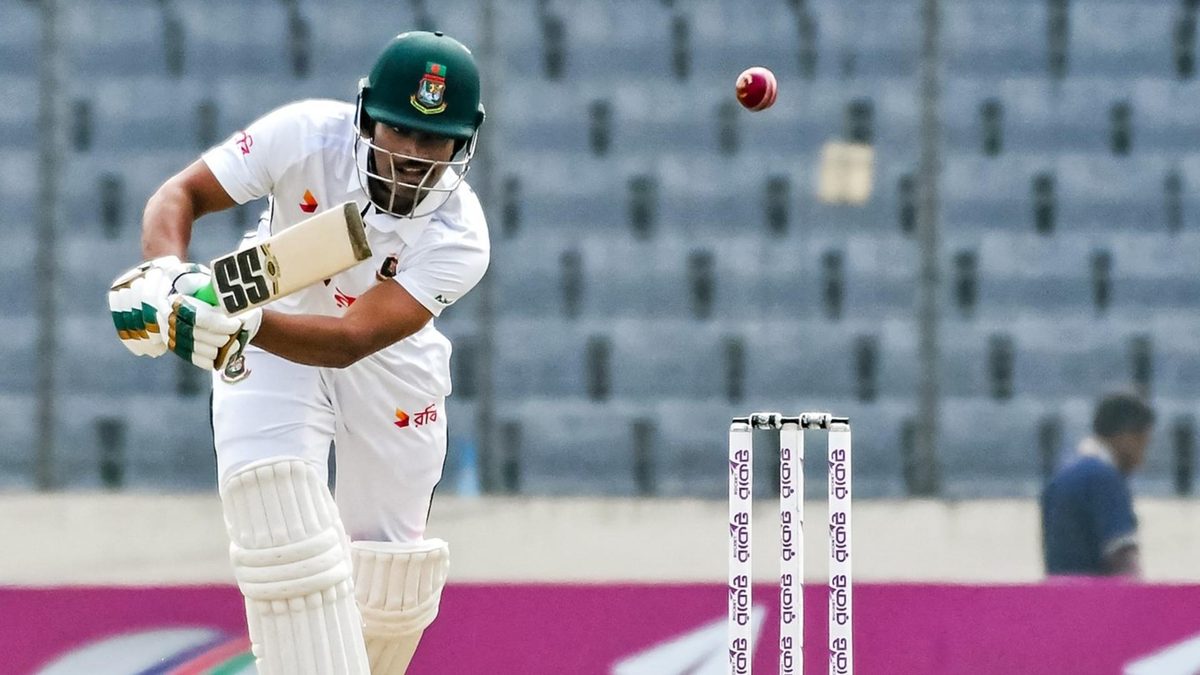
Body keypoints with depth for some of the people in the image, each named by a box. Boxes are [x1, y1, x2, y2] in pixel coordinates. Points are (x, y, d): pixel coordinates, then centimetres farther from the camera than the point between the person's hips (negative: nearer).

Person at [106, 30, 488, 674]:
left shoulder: (459, 239, -29)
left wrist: (240, 326, -55)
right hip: (268, 345, -1)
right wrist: (167, 274, -44)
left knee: (389, 573, 6)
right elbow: (181, 193, -23)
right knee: (285, 528, -23)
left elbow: (352, 339, -39)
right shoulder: (309, 136, -29)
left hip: (387, 362, 1)